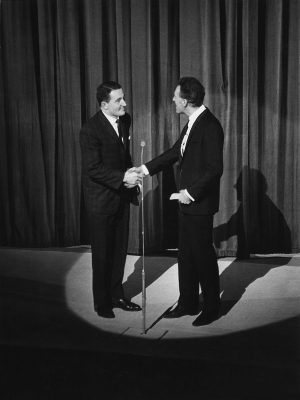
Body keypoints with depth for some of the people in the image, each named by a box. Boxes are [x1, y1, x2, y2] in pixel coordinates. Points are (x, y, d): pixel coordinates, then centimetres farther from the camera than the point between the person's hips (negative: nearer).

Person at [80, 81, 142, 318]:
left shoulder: (125, 120, 4)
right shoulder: (90, 130, -19)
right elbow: (93, 169, -22)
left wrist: (131, 176, 4)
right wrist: (123, 178, -28)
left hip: (121, 196, 7)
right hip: (101, 199, -7)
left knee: (120, 250, 15)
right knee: (102, 253, 6)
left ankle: (116, 295, 30)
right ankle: (102, 303, 21)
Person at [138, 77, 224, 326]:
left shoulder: (210, 126, -20)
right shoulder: (193, 123, 9)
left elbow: (215, 169, -23)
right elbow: (176, 152, 18)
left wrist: (191, 192, -19)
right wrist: (146, 168, 15)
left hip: (200, 203, -9)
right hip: (188, 200, 9)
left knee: (203, 254, 4)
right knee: (186, 254, 16)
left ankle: (212, 307, 20)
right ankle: (188, 303, 29)